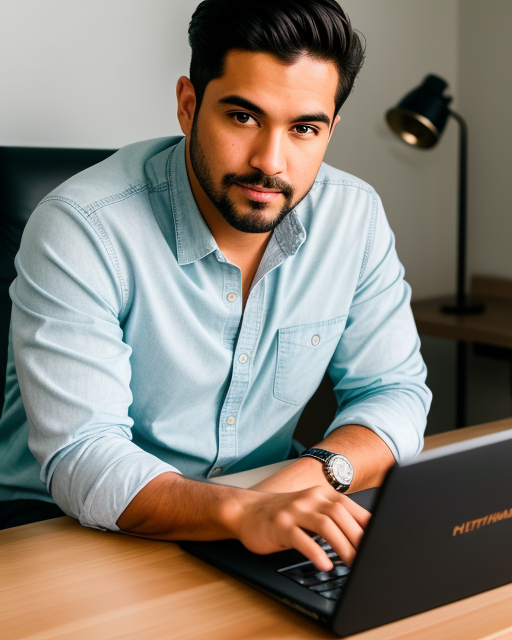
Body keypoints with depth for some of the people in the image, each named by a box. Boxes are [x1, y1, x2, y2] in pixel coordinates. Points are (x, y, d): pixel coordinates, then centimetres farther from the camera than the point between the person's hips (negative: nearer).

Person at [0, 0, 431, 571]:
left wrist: (319, 471, -22)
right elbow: (79, 459, -26)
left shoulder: (356, 217, -6)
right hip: (63, 529, -3)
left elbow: (394, 390, 0)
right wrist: (243, 512, -42)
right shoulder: (79, 231, -21)